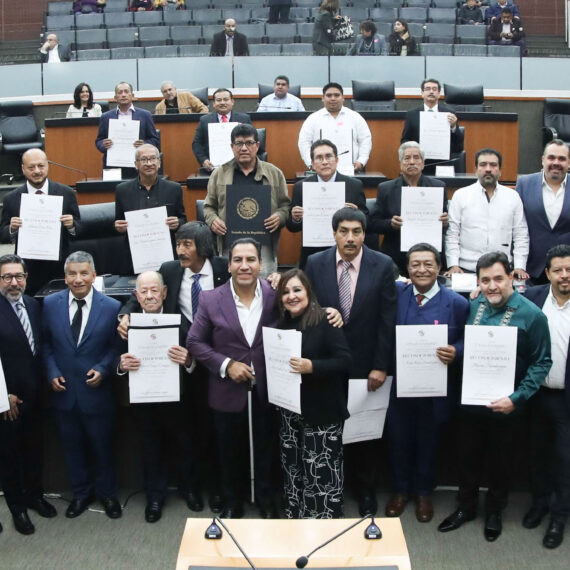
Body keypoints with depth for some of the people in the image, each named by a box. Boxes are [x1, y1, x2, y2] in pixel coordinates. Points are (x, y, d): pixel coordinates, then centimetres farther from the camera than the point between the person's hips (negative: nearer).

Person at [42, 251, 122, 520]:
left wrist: (103, 369, -16)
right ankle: (81, 493, 37)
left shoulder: (111, 307, -10)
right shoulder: (50, 304, -5)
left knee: (102, 446, 14)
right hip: (63, 391, 2)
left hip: (96, 391, -2)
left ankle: (107, 493, 36)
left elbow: (116, 346, -2)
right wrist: (52, 372, -7)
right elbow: (45, 343, 5)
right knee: (72, 446, 17)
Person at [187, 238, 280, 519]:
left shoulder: (275, 296, -8)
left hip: (265, 392, 0)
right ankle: (231, 503, 39)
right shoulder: (211, 300, -9)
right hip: (228, 393, 0)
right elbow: (194, 342, -4)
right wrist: (226, 364, -15)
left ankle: (266, 501, 40)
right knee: (230, 453, 18)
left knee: (264, 451, 18)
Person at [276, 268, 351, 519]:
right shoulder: (282, 324, 8)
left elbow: (344, 360, -17)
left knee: (321, 471, -3)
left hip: (321, 410, -6)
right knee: (292, 467, 14)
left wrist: (312, 366, -28)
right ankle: (295, 517, 29)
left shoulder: (325, 322, -11)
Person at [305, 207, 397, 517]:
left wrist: (381, 366, -9)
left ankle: (366, 489, 32)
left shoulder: (382, 265, -7)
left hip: (366, 364, -1)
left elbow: (387, 319, -7)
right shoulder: (315, 263, -3)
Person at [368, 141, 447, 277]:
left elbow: (446, 224, 10)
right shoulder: (385, 188, 3)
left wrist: (444, 223, -12)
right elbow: (373, 224, 2)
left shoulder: (437, 186, 5)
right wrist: (390, 224, -16)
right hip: (396, 260, -1)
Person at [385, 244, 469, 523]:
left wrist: (455, 352, -24)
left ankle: (424, 492, 39)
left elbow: (466, 341, -4)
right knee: (398, 440, 16)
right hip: (397, 385, 2)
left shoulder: (457, 303, -8)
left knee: (427, 443, 17)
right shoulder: (395, 293, -3)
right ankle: (400, 490, 39)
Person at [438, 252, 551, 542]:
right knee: (468, 456, 17)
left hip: (504, 406, -4)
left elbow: (541, 363, -14)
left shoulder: (531, 315, -15)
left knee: (499, 460, 15)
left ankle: (494, 512, 37)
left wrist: (516, 398, -20)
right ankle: (466, 507, 38)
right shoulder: (474, 306, -1)